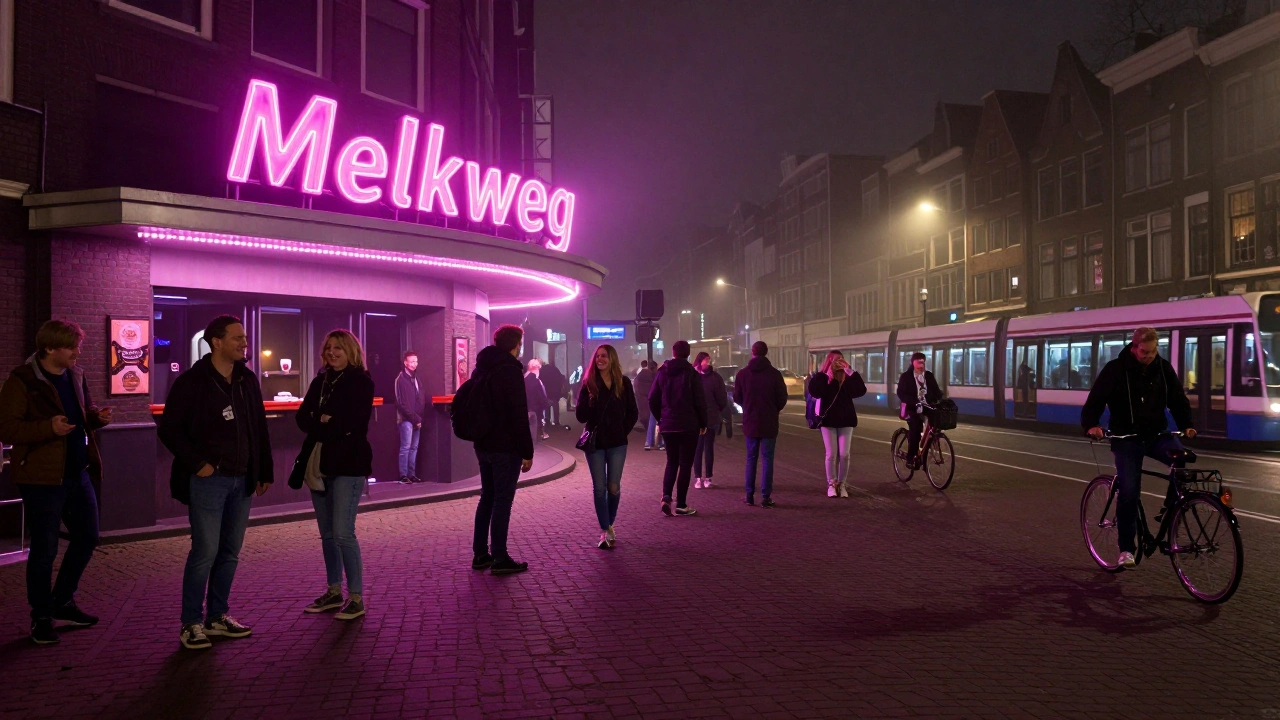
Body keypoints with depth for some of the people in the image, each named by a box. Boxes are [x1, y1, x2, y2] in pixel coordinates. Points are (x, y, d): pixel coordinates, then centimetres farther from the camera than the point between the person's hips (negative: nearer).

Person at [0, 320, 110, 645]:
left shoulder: (75, 376, 9)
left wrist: (97, 416, 0)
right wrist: (49, 427, -29)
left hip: (78, 473, 7)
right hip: (41, 478, -7)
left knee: (87, 537, 14)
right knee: (44, 549, 2)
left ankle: (63, 602, 31)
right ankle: (41, 618, 18)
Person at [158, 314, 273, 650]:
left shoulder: (248, 380, 9)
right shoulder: (192, 382, -7)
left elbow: (260, 429, 13)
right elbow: (169, 429, -6)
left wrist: (265, 471, 12)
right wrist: (197, 464, -12)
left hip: (242, 480, 6)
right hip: (208, 480, -6)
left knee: (230, 553, 11)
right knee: (205, 553, -6)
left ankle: (217, 616, 23)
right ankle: (191, 624, 7)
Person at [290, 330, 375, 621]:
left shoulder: (361, 381, -4)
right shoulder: (320, 381, 14)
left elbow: (353, 423, -16)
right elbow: (303, 418, 3)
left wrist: (321, 427, -6)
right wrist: (324, 424, -15)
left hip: (348, 464, -7)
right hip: (319, 463, 7)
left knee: (343, 533, -11)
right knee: (327, 534, 12)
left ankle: (356, 598, -2)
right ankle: (334, 592, 24)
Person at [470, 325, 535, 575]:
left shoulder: (481, 368, 12)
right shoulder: (510, 371, -14)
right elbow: (519, 416, -17)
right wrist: (528, 452, -13)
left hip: (483, 445, 8)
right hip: (506, 448, -8)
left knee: (487, 498, 14)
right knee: (502, 501, -4)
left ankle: (480, 554, 18)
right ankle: (499, 558, -1)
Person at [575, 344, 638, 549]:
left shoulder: (623, 383, 0)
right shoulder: (589, 384, -2)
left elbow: (633, 413, 7)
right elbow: (581, 416, -7)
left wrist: (623, 431, -1)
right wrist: (589, 399, -22)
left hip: (617, 443, 0)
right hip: (595, 442, 0)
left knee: (614, 487, 2)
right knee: (599, 488, 1)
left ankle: (609, 525, 23)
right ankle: (605, 531, 7)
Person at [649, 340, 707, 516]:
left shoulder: (661, 373, 4)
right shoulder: (692, 374, -8)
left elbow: (652, 399, 3)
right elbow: (700, 402, -9)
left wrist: (660, 419, 14)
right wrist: (703, 423, 3)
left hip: (667, 426, 4)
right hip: (689, 426, -4)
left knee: (671, 462, 15)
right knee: (685, 464, 4)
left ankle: (666, 496, -5)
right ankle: (681, 505, 5)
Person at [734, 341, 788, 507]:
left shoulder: (742, 374, -4)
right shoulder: (774, 374, -10)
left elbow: (737, 398, 2)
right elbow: (782, 399, -6)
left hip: (750, 422, 2)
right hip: (769, 423, -2)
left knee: (751, 458, 12)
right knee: (768, 459, 4)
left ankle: (750, 495, 12)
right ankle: (766, 496, 2)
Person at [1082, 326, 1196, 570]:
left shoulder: (1163, 368, 1)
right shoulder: (1115, 369, -8)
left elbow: (1178, 399, 6)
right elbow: (1096, 399, -9)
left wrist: (1186, 425, -9)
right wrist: (1091, 425, -25)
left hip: (1157, 434, 3)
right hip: (1127, 438, -3)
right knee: (1129, 491, -12)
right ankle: (1126, 548, 1)